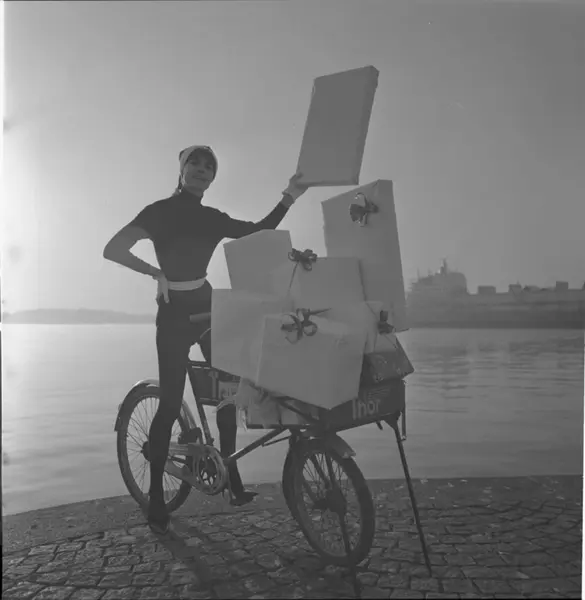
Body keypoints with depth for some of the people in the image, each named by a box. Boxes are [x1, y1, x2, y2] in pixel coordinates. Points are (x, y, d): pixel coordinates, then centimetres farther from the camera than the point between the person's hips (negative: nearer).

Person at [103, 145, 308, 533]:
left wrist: (289, 198, 1)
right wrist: (156, 273, -19)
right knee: (171, 404, -7)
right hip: (175, 311, -5)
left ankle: (231, 477, 19)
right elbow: (112, 250, -11)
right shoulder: (160, 211, -6)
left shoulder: (212, 218, 9)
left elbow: (260, 231, 10)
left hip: (207, 306, 6)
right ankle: (156, 497, 7)